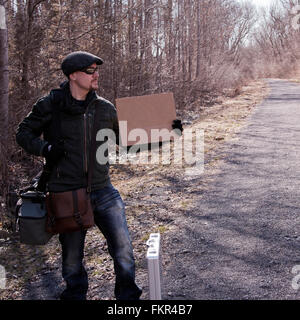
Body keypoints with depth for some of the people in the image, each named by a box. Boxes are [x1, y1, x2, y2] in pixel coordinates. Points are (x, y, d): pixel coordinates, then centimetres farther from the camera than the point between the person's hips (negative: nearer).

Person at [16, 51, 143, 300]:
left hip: (103, 192, 2)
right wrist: (45, 148, -13)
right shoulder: (50, 106, -3)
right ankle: (75, 295, 36)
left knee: (124, 251, -1)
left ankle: (128, 296, 21)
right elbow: (24, 133, 7)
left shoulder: (105, 108, 5)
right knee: (72, 258, 12)